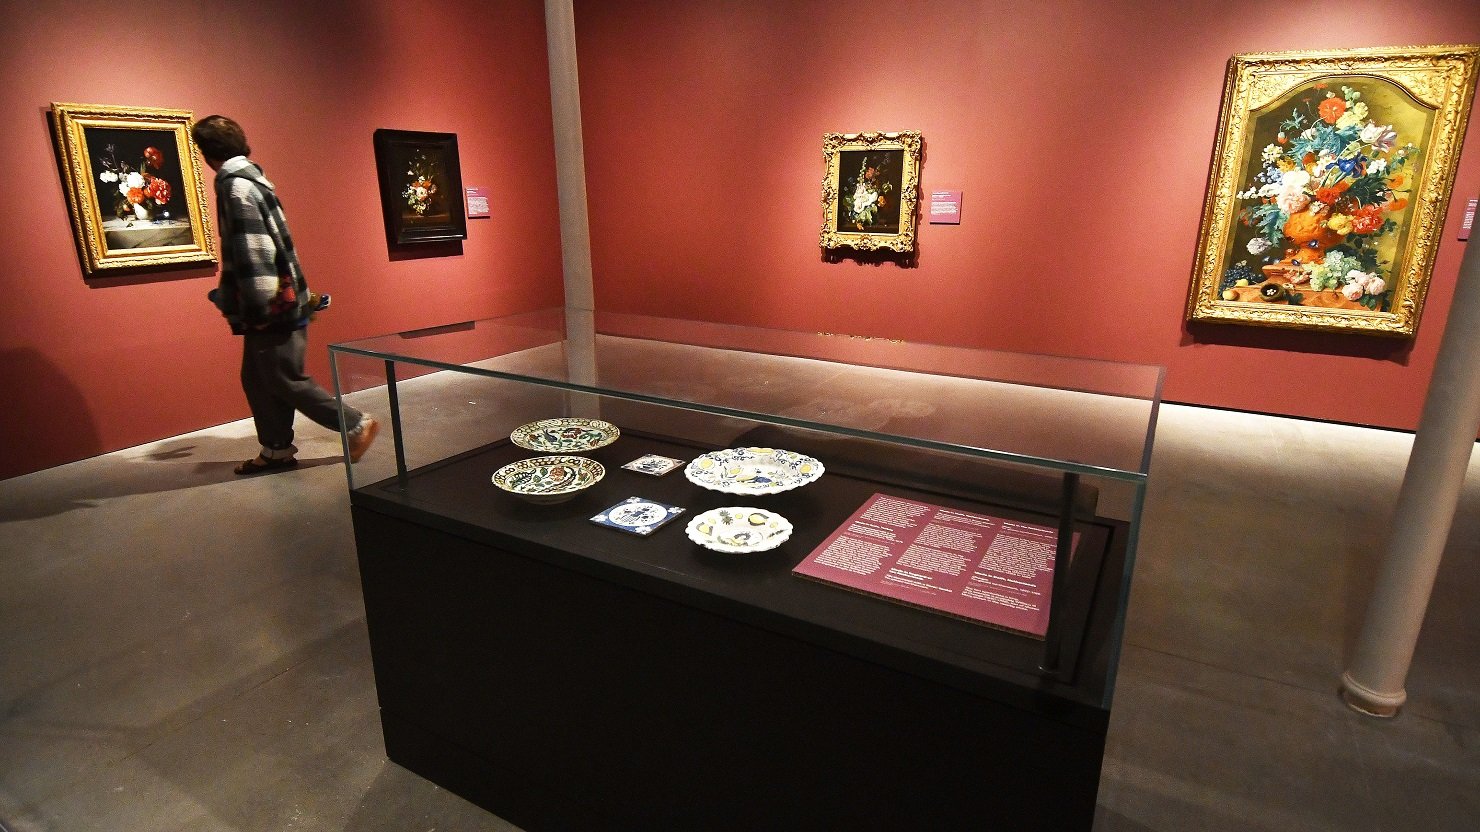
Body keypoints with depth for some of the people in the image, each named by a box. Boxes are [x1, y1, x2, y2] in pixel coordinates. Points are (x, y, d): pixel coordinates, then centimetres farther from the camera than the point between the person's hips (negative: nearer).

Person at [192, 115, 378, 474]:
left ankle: (357, 425, 6)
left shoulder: (236, 186, -14)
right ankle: (276, 450, 20)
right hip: (276, 305, 10)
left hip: (274, 309, -10)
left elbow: (253, 250, -22)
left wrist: (257, 308, -21)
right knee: (257, 381, 13)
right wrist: (230, 297, 27)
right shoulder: (251, 178, 16)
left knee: (286, 381, -2)